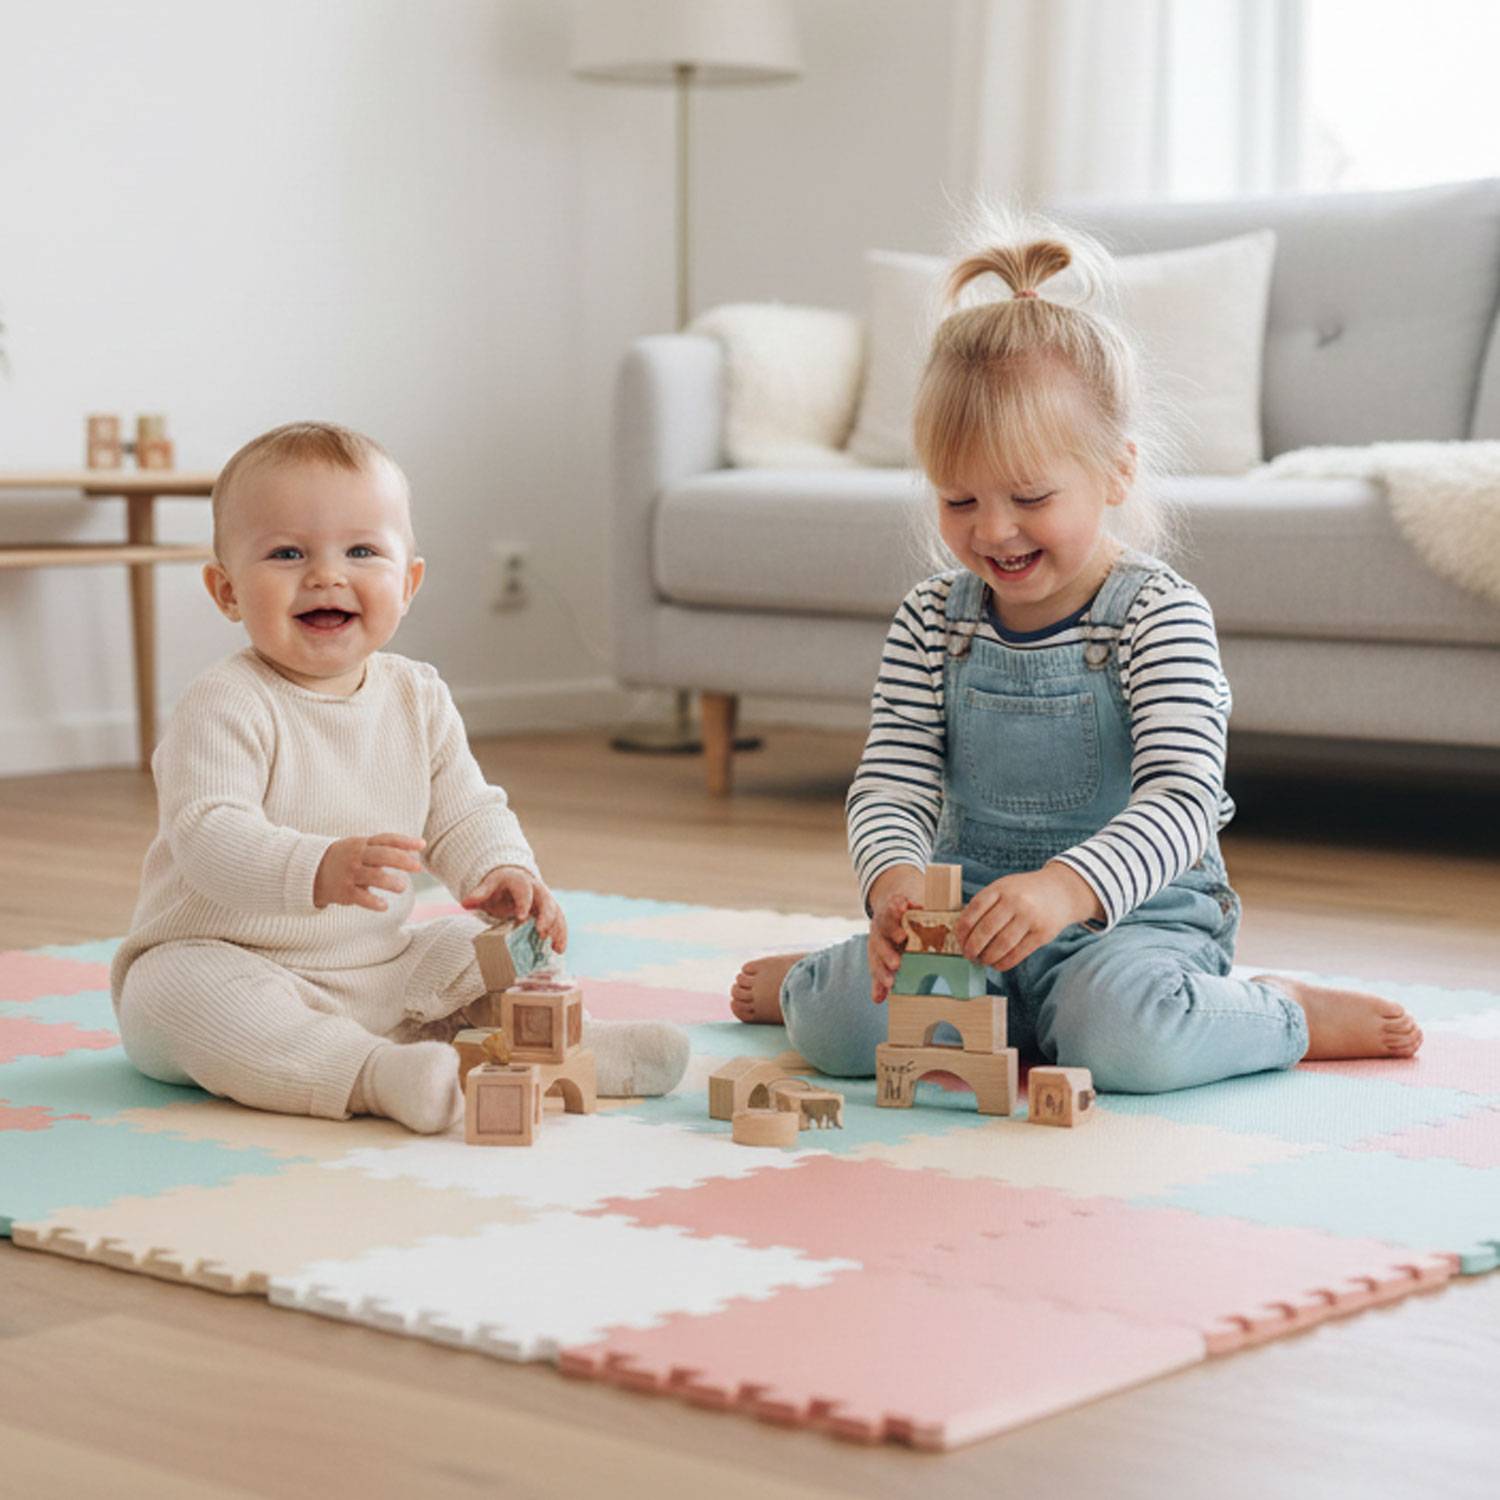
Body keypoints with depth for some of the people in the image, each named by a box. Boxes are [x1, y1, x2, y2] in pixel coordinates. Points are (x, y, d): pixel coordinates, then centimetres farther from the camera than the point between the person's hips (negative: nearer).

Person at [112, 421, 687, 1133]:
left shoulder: (418, 698, 3)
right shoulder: (225, 706, -18)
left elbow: (464, 813, 8)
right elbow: (208, 836, -30)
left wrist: (504, 873, -16)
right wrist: (319, 870, -48)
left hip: (381, 972, 6)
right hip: (225, 962, -6)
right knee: (176, 993, -37)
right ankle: (374, 1076, -47)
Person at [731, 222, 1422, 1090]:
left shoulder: (1161, 617, -11)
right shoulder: (933, 622, 2)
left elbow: (1180, 802, -22)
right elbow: (892, 786, -3)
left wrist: (1068, 887, -42)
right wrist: (894, 884, -28)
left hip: (1136, 917, -3)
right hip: (970, 916, 3)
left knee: (1122, 1033, -35)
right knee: (837, 1023, -22)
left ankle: (1287, 1016, -3)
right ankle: (810, 981, 16)